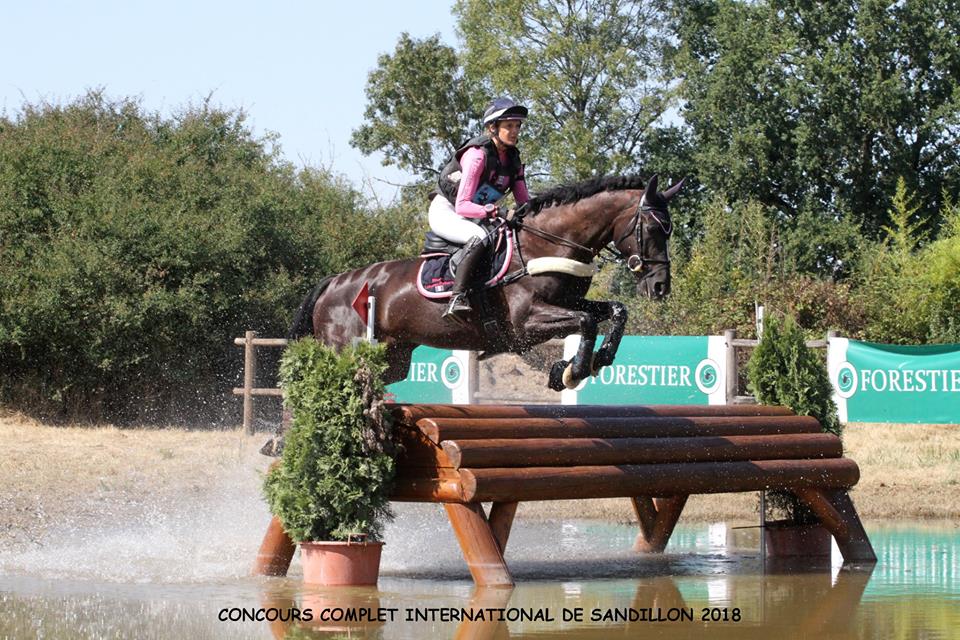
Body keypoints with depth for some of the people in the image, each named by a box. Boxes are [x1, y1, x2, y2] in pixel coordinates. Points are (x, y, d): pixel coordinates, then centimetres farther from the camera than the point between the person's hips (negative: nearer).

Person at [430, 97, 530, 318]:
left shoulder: (513, 159, 1)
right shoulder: (477, 154, -22)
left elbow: (524, 201, 4)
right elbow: (462, 205, -28)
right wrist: (492, 210, -42)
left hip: (472, 217, 8)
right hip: (445, 211, -8)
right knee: (478, 237, -36)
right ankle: (458, 298, -41)